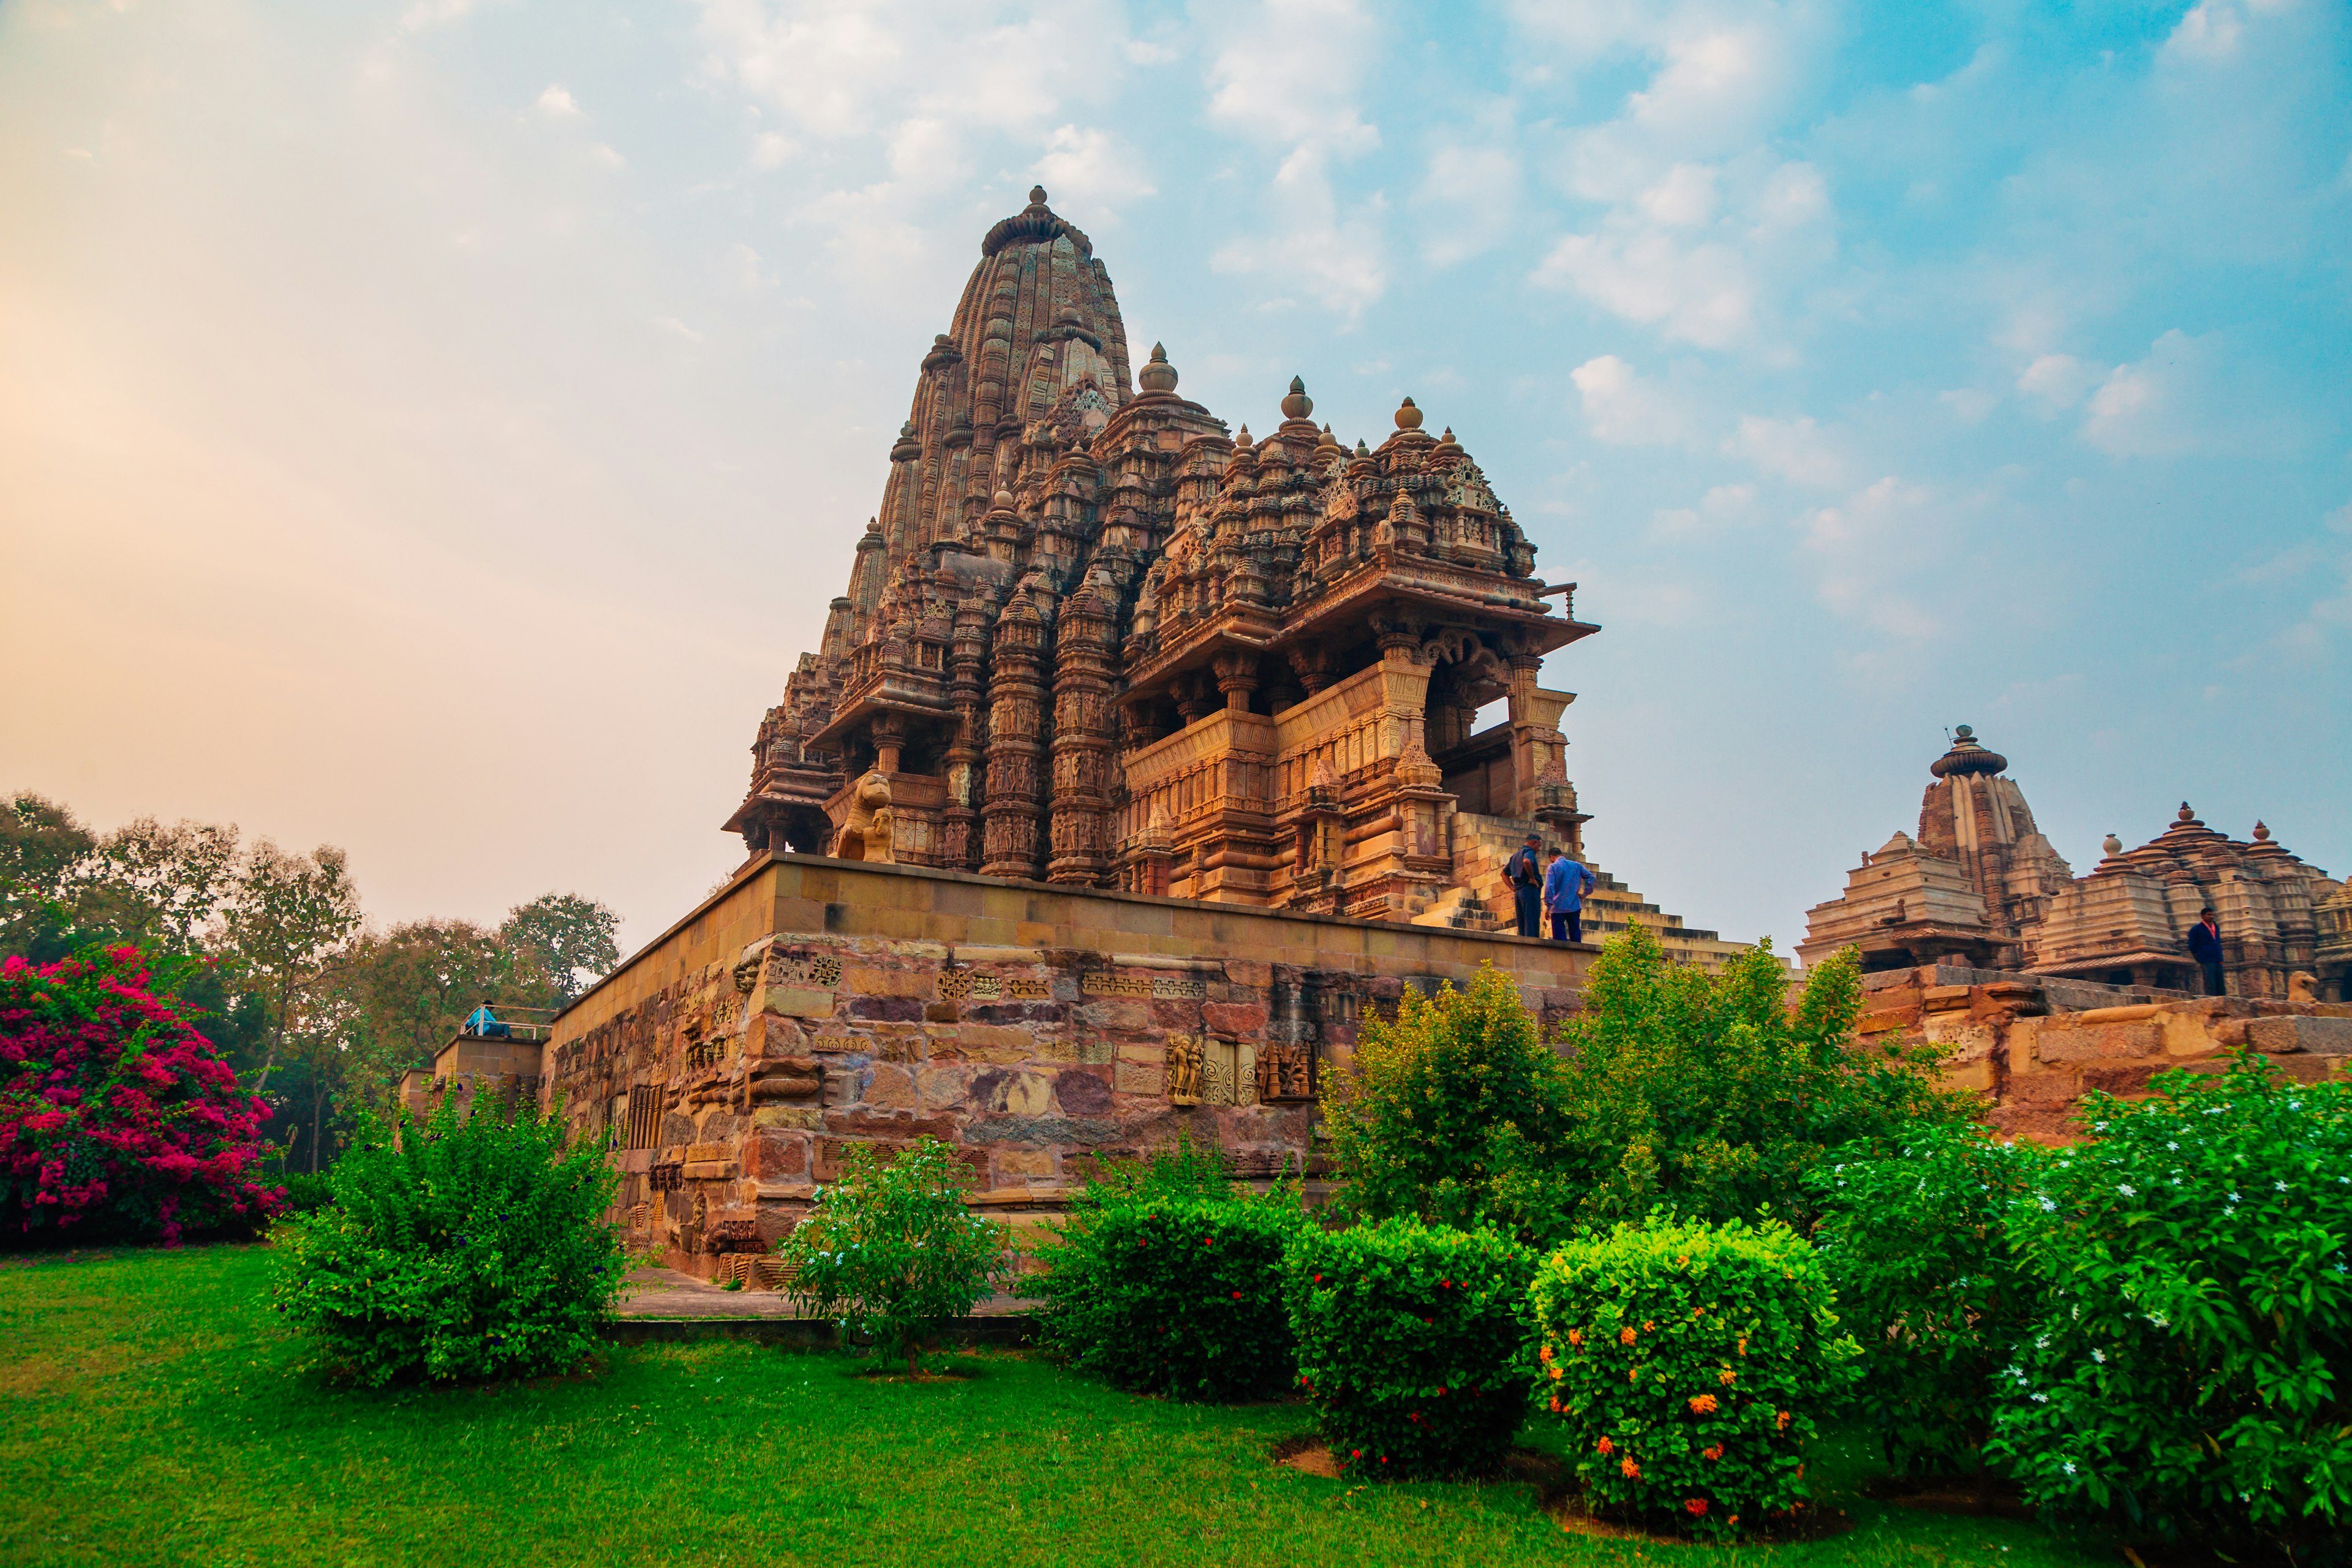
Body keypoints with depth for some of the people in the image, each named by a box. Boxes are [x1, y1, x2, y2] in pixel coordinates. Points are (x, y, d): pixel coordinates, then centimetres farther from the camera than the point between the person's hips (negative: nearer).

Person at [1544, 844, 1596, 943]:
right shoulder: (1577, 865, 8)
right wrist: (1585, 893, 8)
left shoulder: (1553, 867, -5)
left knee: (1560, 938, -1)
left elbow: (1549, 887, -14)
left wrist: (1548, 906, -13)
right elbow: (1590, 877, 3)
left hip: (1558, 908, -4)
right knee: (1576, 936, 9)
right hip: (1575, 906, 4)